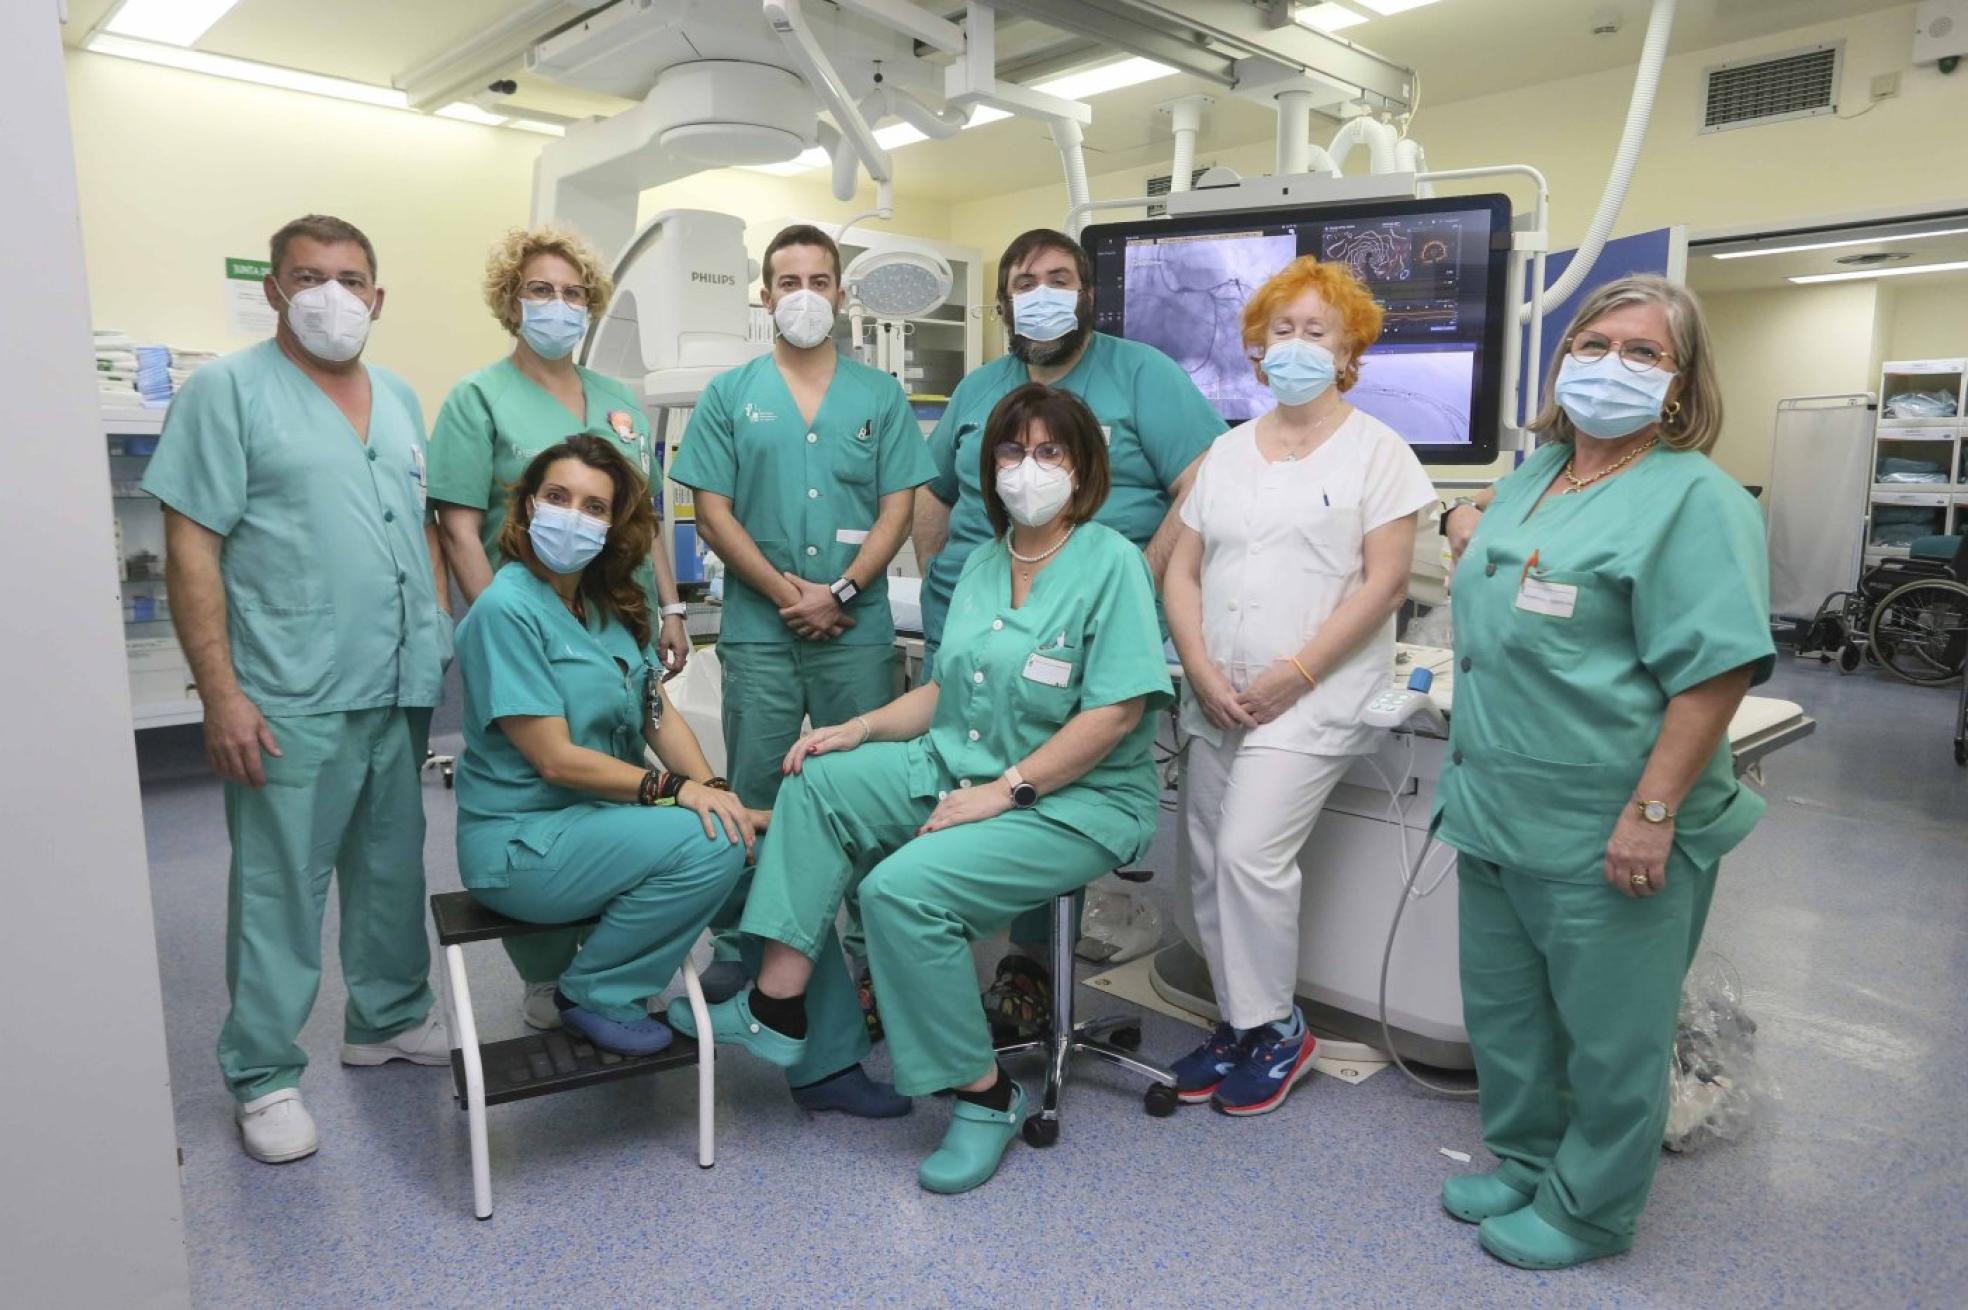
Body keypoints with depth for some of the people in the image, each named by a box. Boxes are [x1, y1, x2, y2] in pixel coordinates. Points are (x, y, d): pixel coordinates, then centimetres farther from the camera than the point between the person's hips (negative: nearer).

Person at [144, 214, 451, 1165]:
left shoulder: (399, 397, 14)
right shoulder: (228, 389, -5)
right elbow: (191, 552, -9)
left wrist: (441, 643, 12)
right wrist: (221, 694, -15)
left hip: (403, 690, 6)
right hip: (292, 699, -6)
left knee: (393, 869, 16)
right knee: (280, 888, 3)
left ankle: (390, 1017, 34)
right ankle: (263, 1075, 18)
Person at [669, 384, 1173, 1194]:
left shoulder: (1111, 562, -12)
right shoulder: (983, 564, 12)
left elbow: (1115, 712, -20)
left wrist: (1004, 791, -22)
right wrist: (860, 729, 1)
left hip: (1078, 801, -8)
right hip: (956, 766, 8)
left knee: (902, 888, -26)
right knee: (820, 780, -5)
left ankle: (984, 1095, -6)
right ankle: (778, 1008, -5)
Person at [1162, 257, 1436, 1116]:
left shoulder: (1375, 449, 0)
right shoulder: (1227, 450, 14)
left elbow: (1383, 583, -8)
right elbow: (1182, 570, 9)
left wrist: (1295, 675, -14)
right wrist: (1203, 673, -5)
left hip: (1312, 697, -5)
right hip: (1216, 698, 6)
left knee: (1250, 854, -14)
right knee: (1207, 864, 6)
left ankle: (1279, 1030, 9)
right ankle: (1238, 1022, 25)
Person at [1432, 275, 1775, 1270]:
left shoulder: (1693, 500, -13)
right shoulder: (1525, 482, 11)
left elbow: (1716, 672, -20)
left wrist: (1652, 814, -23)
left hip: (1605, 839, -8)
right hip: (1496, 812, 8)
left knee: (1608, 1035, 11)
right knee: (1503, 1011, 21)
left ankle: (1588, 1211, 31)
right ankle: (1524, 1163, 42)